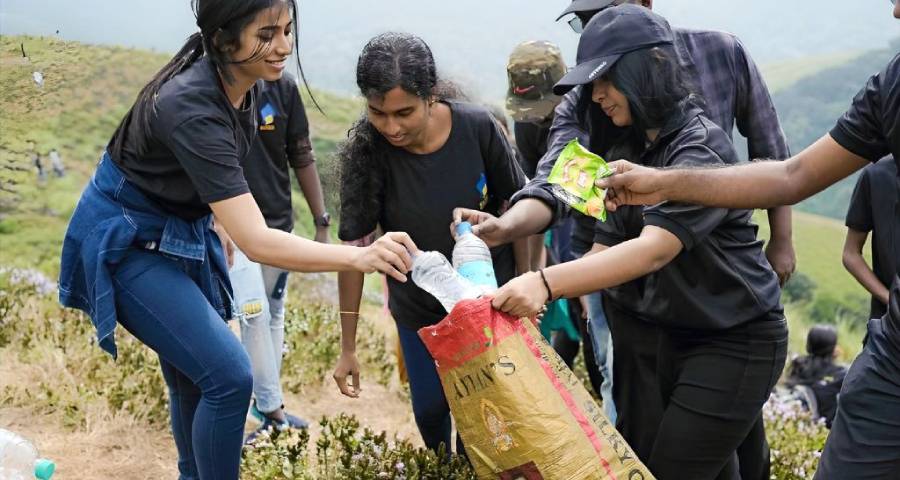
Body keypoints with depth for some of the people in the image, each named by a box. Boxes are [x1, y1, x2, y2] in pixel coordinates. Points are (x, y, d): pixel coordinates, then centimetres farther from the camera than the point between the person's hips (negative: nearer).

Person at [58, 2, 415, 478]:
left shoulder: (240, 84, -9)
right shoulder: (193, 108, -34)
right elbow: (257, 242, -39)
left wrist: (220, 224, 16)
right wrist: (359, 256, -48)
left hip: (181, 233, 8)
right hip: (126, 242, -8)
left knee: (195, 376, 15)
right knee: (228, 375, -15)